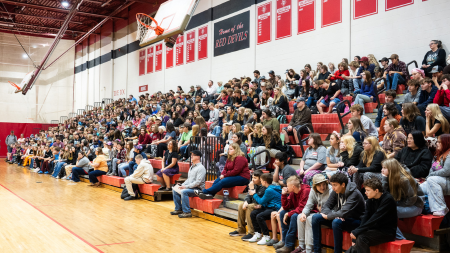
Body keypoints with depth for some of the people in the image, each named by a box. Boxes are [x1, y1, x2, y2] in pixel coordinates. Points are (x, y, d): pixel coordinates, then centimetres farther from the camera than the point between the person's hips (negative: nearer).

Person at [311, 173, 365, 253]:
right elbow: (325, 207, -2)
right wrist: (334, 215, -22)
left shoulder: (355, 194, -25)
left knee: (336, 222, -38)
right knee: (315, 218, -9)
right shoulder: (336, 192, -3)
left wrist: (327, 216, -19)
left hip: (355, 221, -7)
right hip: (340, 218, 7)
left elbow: (343, 213, -33)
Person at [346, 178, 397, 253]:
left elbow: (374, 220, -23)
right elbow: (365, 218, -1)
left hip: (387, 232, -6)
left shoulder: (388, 200, -17)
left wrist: (357, 231, -25)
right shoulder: (370, 200, 5)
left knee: (362, 238, -27)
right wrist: (356, 231, -17)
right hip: (375, 229, 6)